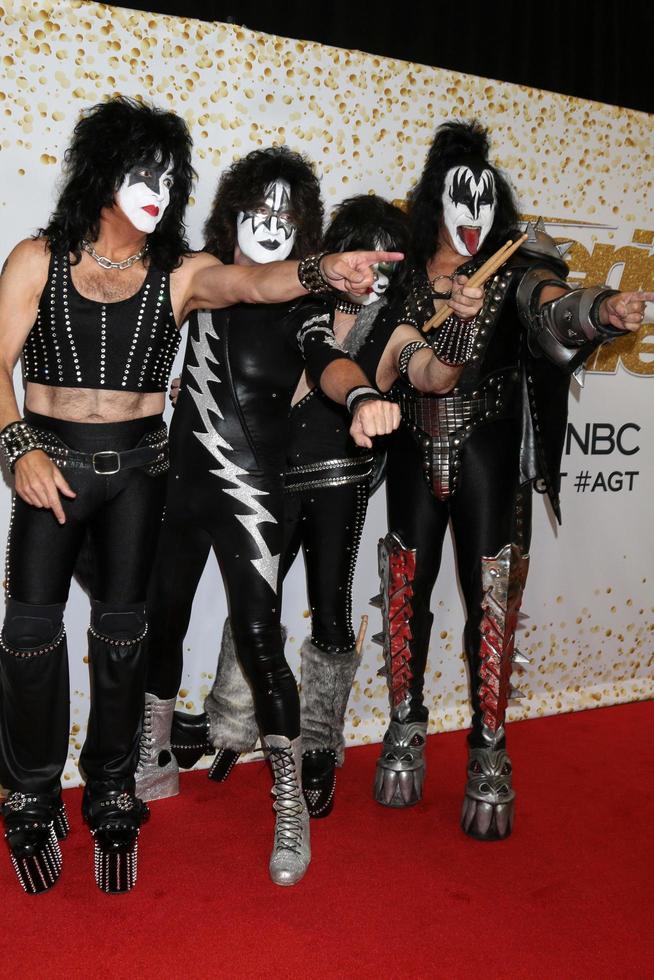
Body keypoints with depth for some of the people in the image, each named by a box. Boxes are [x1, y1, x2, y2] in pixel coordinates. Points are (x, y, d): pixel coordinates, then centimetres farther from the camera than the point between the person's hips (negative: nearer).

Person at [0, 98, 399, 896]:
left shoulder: (179, 274, 2)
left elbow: (251, 282, -18)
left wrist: (319, 270, -38)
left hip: (137, 463, 1)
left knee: (121, 626, 3)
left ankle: (111, 794, 20)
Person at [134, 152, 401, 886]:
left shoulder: (298, 307, -6)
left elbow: (327, 359, -24)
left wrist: (362, 396, -47)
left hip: (248, 494, -4)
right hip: (180, 482, 5)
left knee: (258, 636, -9)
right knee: (160, 620, 12)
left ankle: (291, 805, 5)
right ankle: (153, 763, 34)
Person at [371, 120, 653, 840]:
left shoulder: (512, 268, -2)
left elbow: (550, 306, -24)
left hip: (487, 456, -2)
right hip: (415, 453, 2)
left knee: (490, 598, -1)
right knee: (406, 591, 8)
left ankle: (489, 758, 15)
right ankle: (405, 733, 28)